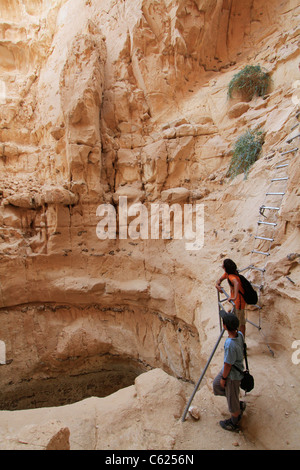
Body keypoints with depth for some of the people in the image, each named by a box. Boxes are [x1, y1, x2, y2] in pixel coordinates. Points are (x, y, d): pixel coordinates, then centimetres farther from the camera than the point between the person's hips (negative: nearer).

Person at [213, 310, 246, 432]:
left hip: (232, 375, -8)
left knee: (232, 400, 15)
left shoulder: (230, 345, -37)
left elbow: (228, 365, -24)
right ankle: (239, 405, 37)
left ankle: (234, 424, 40)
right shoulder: (239, 334, -13)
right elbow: (241, 352, 5)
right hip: (237, 367, 8)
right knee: (216, 385, 24)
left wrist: (223, 378, -7)